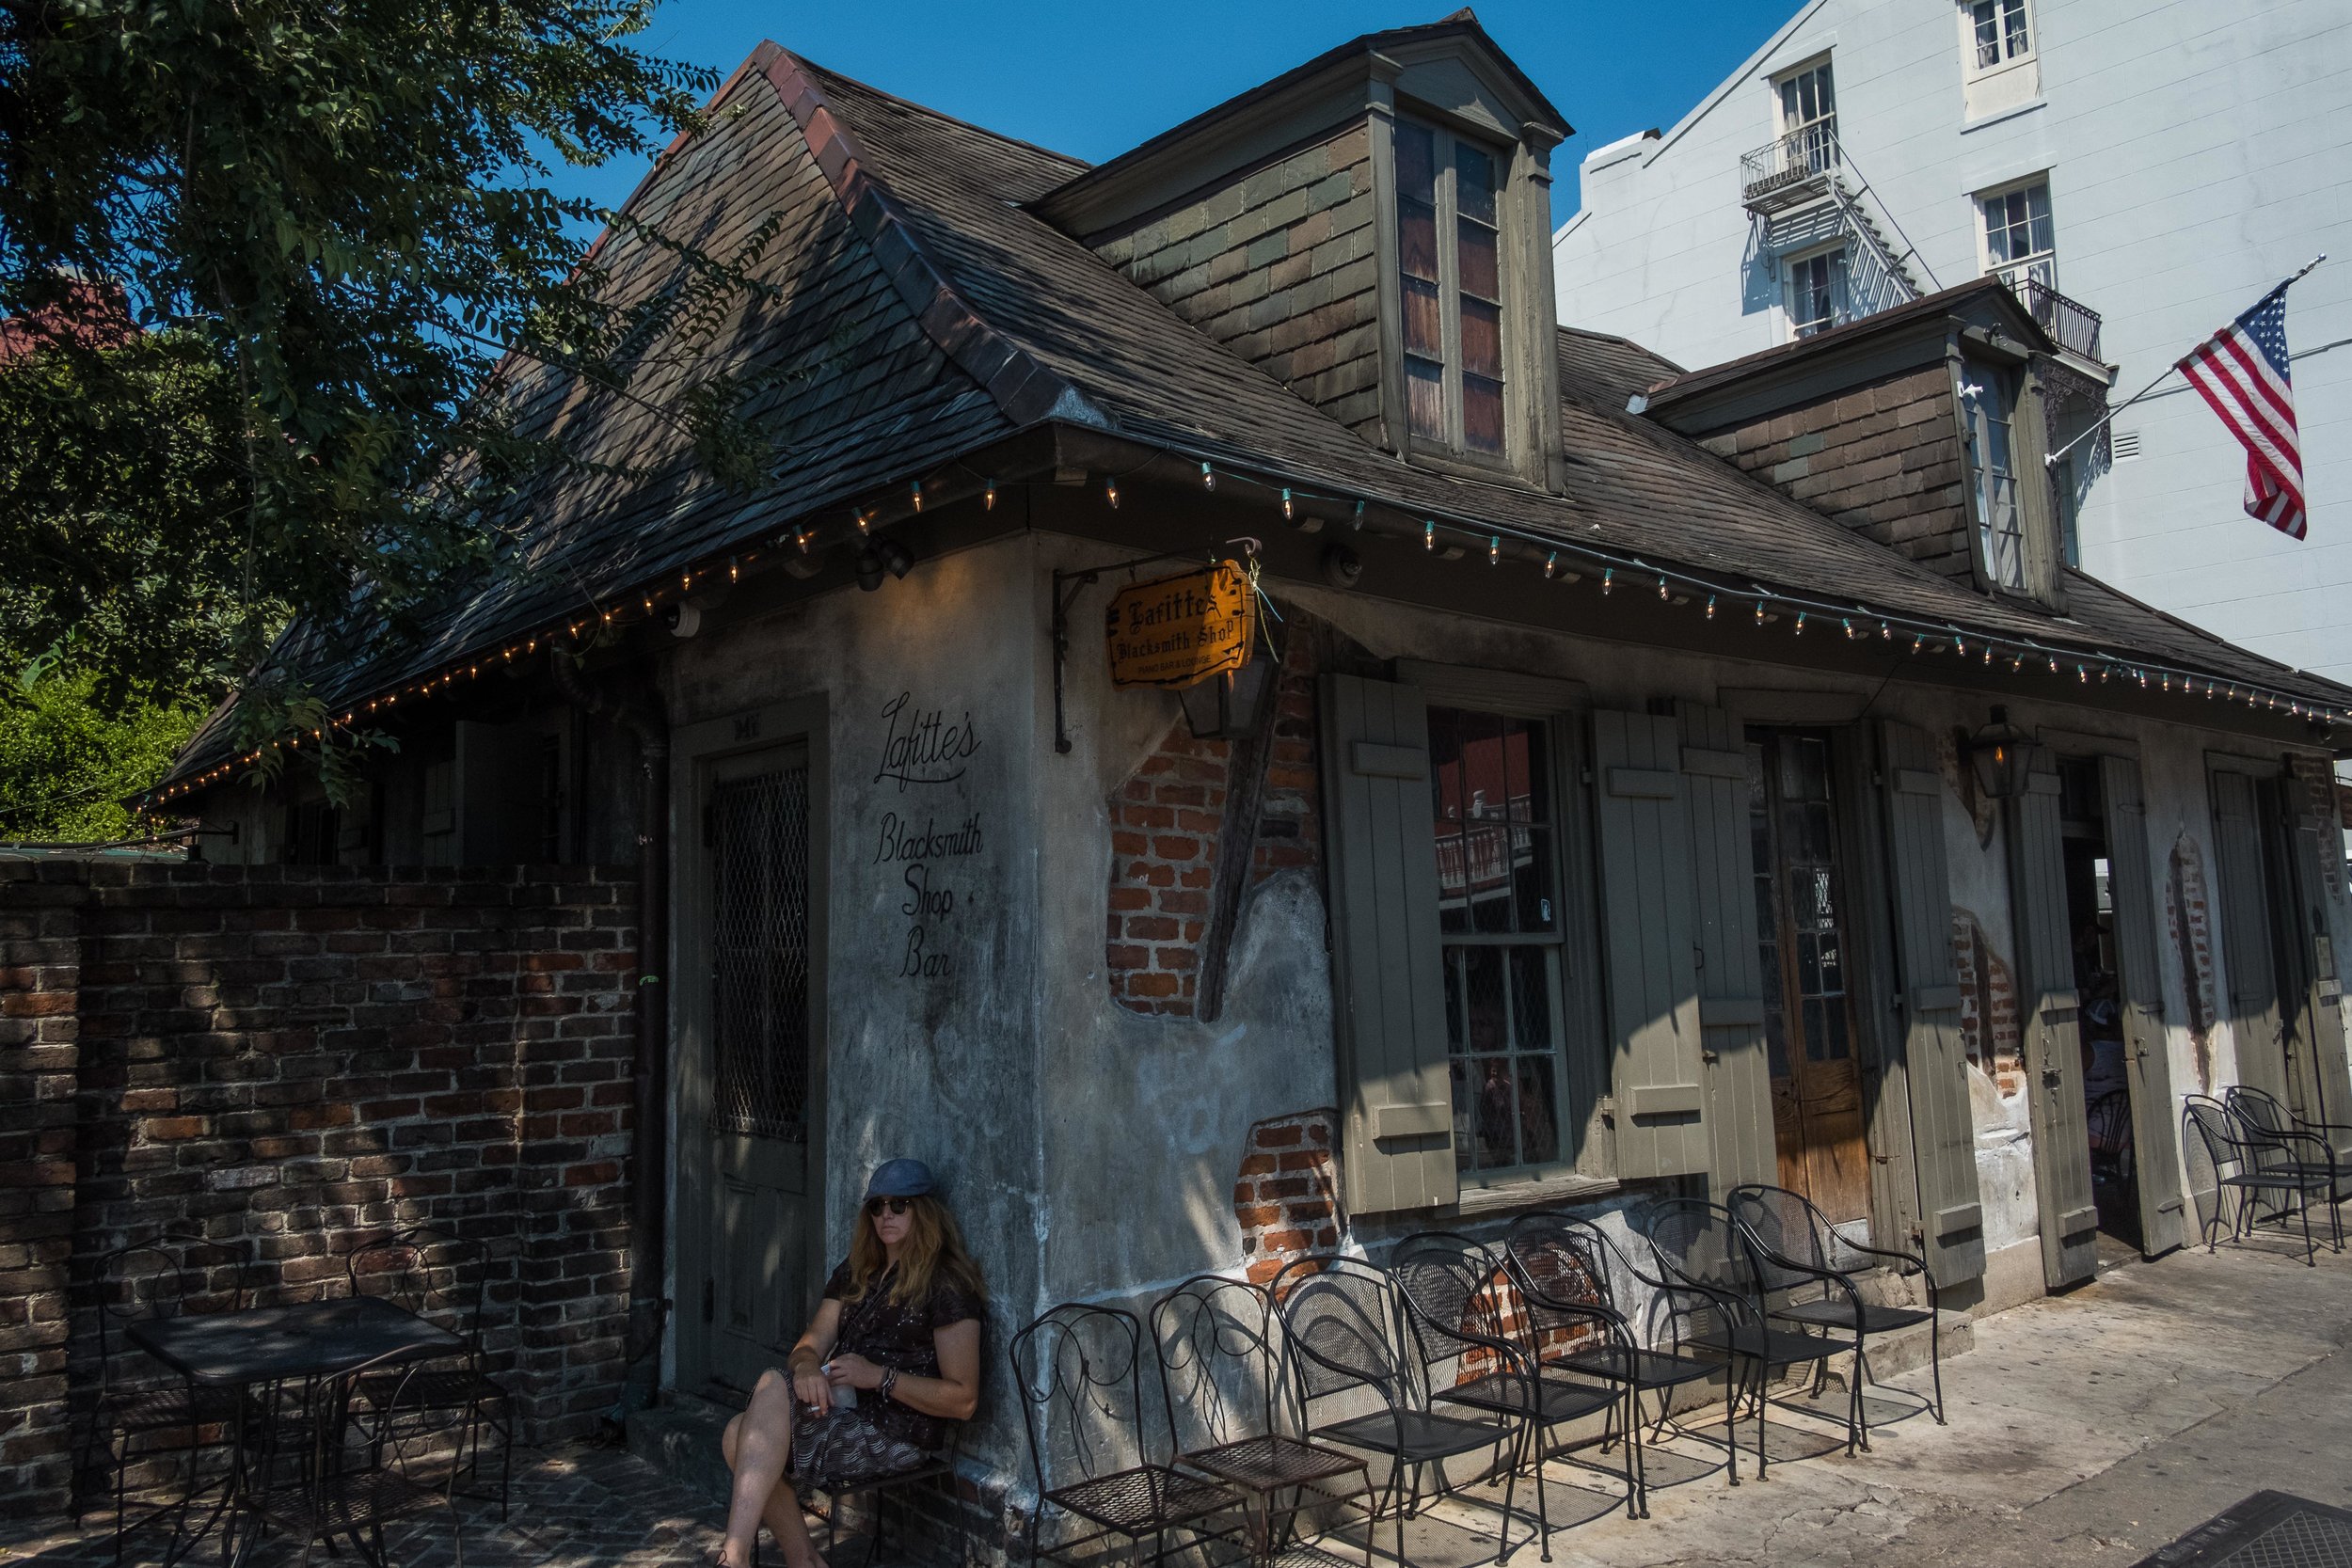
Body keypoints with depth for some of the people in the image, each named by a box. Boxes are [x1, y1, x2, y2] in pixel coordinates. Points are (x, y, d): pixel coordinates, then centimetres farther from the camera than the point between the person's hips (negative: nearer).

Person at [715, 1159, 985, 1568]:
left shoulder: (946, 1285, -5)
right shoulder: (855, 1273, 18)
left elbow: (963, 1401, -10)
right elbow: (810, 1345, 10)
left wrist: (879, 1376, -19)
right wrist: (806, 1365, -16)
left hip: (898, 1437, -7)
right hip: (842, 1417, 7)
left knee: (773, 1386, -26)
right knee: (739, 1435, -20)